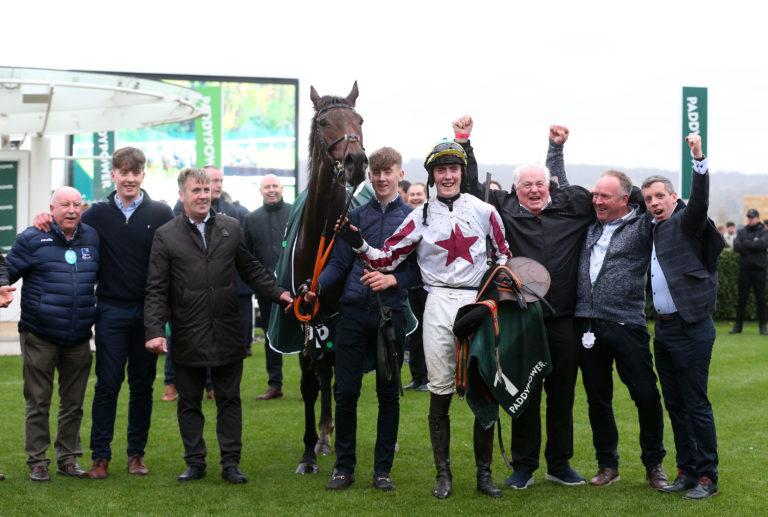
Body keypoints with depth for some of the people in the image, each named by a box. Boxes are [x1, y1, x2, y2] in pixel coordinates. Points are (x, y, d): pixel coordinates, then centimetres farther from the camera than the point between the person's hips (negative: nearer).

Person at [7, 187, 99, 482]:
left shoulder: (92, 239, 9)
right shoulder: (32, 239, -3)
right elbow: (9, 268, -1)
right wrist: (4, 288, -19)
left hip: (79, 337, 4)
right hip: (40, 336, -4)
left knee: (73, 402, 10)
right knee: (38, 402, 3)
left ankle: (68, 458, 21)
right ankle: (37, 461, 11)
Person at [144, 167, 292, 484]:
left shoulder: (231, 228, 8)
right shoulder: (166, 235, 0)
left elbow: (251, 271, 14)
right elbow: (156, 289, -2)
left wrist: (279, 293, 0)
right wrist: (155, 331, -12)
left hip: (227, 335, 1)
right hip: (187, 337, -1)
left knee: (229, 400, 6)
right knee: (189, 402, 8)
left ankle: (231, 463, 13)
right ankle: (195, 462, 20)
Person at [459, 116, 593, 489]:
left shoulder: (570, 207, 7)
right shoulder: (503, 210, 5)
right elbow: (471, 187, 9)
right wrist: (464, 143, 4)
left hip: (563, 320, 2)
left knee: (562, 392, 10)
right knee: (524, 395, 5)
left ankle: (559, 463, 23)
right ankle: (523, 466, 16)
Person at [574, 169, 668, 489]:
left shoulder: (642, 225, 0)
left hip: (626, 324, -4)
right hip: (589, 326, 4)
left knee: (647, 396, -3)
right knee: (597, 399, 9)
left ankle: (654, 464, 14)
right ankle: (607, 465, 21)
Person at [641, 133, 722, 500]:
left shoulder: (685, 222, -7)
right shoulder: (650, 227, 13)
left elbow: (700, 199, -25)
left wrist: (699, 159, -39)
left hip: (691, 328, -8)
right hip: (663, 328, 8)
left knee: (696, 404, -5)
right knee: (674, 404, 12)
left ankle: (708, 477, 2)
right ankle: (687, 470, 20)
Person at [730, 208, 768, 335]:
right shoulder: (741, 232, 12)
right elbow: (736, 247, -4)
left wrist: (746, 244, -8)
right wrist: (753, 247, -13)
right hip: (744, 269, 2)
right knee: (741, 299, 4)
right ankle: (738, 325, 9)